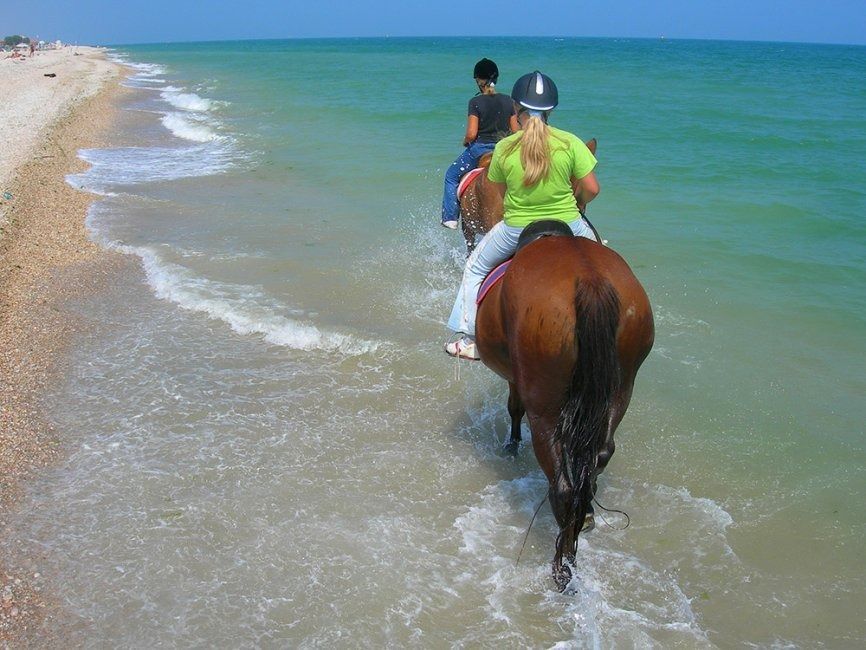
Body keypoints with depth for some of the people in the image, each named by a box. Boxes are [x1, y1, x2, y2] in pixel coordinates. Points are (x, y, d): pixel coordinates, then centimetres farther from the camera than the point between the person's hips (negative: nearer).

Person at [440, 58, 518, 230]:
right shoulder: (508, 101, 1)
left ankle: (450, 217, 13)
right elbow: (516, 131, 2)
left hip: (480, 148, -4)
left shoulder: (476, 102, -12)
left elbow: (471, 134, -17)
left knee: (452, 176, 17)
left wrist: (465, 142, 4)